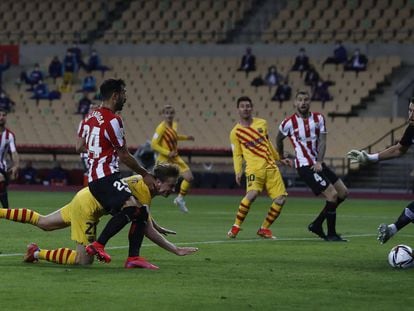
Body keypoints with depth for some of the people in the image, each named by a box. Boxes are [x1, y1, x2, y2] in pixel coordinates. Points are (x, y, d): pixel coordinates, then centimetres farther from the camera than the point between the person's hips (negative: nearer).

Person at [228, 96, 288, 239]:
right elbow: (237, 155, 6)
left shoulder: (262, 123, 13)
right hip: (254, 168, -5)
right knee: (252, 194, -30)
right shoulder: (235, 132, 3)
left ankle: (264, 228, 11)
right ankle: (236, 227, -18)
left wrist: (278, 158, 32)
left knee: (280, 199, -6)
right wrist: (238, 171, -9)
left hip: (271, 167, 5)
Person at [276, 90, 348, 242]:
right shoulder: (289, 123, -7)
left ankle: (317, 224, 17)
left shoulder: (319, 118, 5)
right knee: (332, 195, -15)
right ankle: (331, 234, -3)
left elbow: (322, 141, -2)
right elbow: (278, 140, 12)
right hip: (305, 166, -7)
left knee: (343, 193, 7)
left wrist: (319, 162, -16)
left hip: (318, 164, 7)